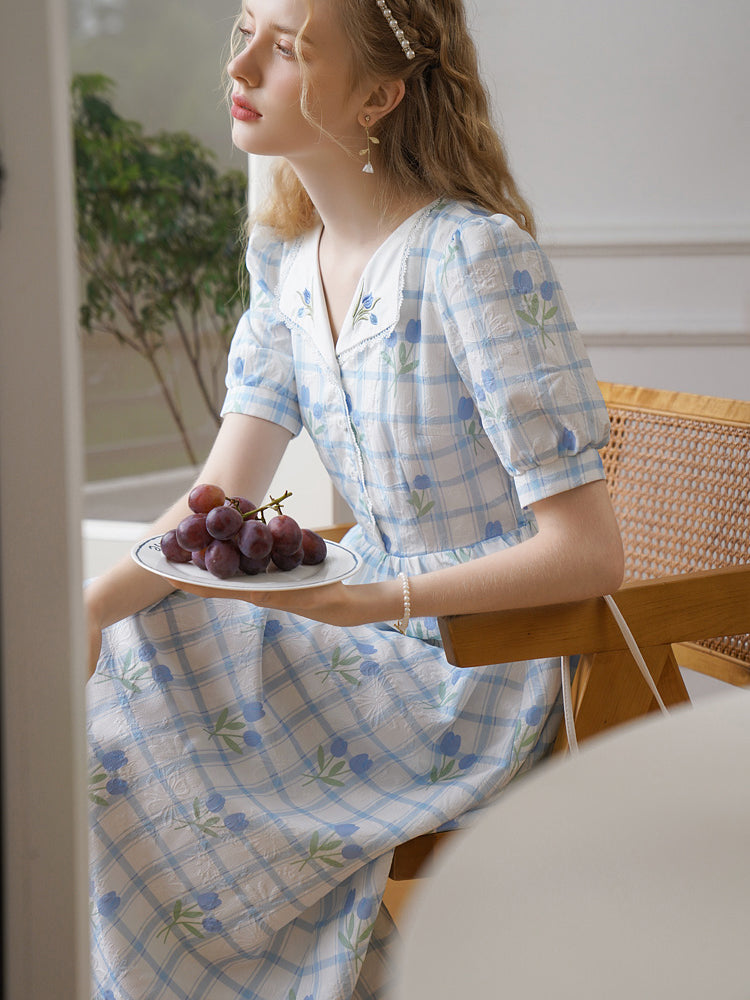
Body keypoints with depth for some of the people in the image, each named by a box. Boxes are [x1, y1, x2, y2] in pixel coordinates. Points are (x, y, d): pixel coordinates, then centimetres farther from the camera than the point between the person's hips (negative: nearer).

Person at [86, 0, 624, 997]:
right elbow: (219, 502, -1)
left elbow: (588, 551, -25)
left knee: (123, 761, -12)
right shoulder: (287, 255, 2)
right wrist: (77, 614, -16)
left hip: (483, 680, -7)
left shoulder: (476, 259, -24)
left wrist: (371, 601, -31)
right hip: (376, 636, 7)